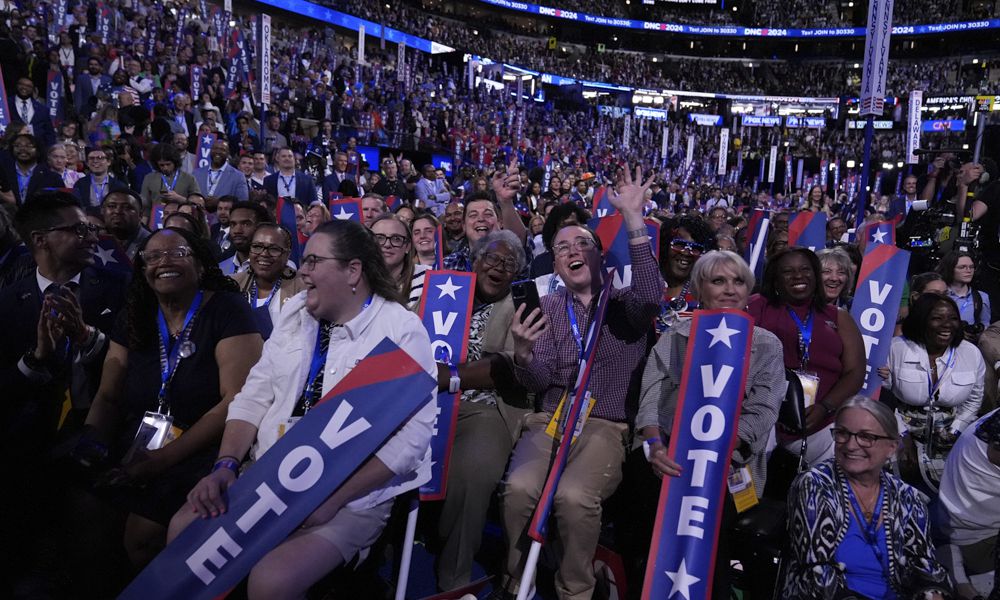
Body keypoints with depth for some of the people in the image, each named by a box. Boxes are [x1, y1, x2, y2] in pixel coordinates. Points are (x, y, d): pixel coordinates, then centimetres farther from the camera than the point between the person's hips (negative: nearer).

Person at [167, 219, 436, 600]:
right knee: (185, 531, -11)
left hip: (353, 496, -6)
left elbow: (412, 434, -18)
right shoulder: (296, 312, 8)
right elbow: (255, 395, 9)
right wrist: (226, 465, -7)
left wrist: (331, 499, -21)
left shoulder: (402, 331, -13)